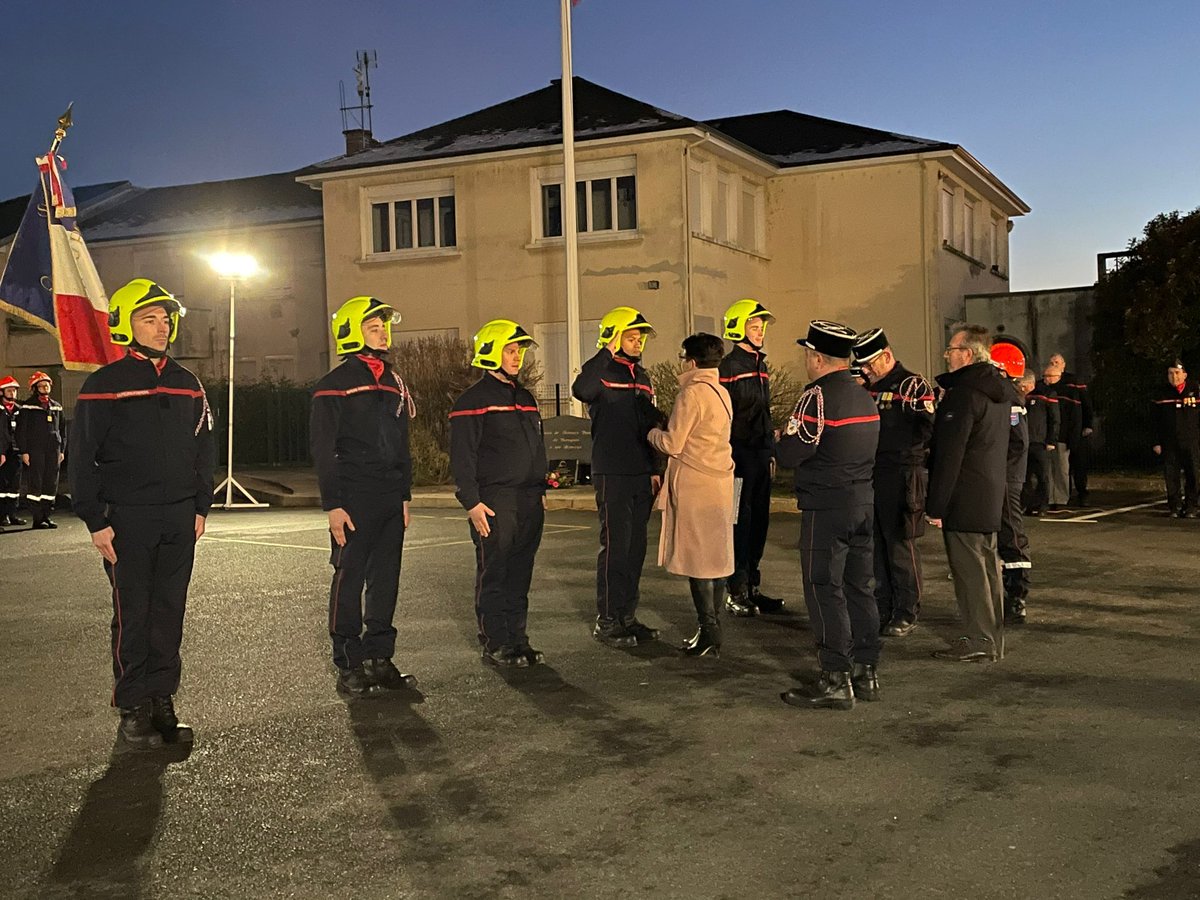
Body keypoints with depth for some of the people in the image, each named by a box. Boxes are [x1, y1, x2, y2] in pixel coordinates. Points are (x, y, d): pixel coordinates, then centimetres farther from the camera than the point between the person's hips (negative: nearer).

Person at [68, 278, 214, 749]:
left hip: (179, 517, 4)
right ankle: (133, 710, 12)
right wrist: (96, 521, -9)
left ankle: (162, 702, 18)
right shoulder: (104, 385, -5)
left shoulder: (187, 384, 11)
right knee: (133, 616, 2)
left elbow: (203, 450, 16)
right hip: (128, 519, -4)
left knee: (170, 613, 8)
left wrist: (200, 508, 10)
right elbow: (82, 459, -6)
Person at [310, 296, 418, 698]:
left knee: (386, 580, 9)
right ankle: (349, 665, 5)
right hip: (354, 499, -7)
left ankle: (379, 659, 17)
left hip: (391, 500, 7)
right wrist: (333, 504, -14)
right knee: (350, 580, -2)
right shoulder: (336, 385, -5)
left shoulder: (394, 384, 17)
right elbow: (323, 449, -9)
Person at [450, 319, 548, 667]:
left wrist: (540, 490, 19)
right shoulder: (473, 399, -6)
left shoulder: (525, 398, 18)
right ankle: (495, 645, 4)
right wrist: (472, 502, -16)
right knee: (493, 575, -2)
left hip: (529, 502, 7)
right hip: (494, 503, -7)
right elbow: (462, 456, -11)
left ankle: (517, 640, 16)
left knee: (520, 574, 9)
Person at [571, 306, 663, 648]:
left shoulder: (642, 376, 16)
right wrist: (606, 353, -29)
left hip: (641, 475, 8)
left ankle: (627, 616, 20)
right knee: (615, 547, -5)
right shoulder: (603, 371, -8)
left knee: (635, 548, 11)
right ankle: (607, 621, 3)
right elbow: (581, 391, -33)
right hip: (612, 475, -8)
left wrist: (654, 469, 18)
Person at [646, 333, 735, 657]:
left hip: (695, 485, -8)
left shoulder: (692, 392, -14)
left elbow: (673, 444, -13)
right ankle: (712, 630, 18)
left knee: (698, 559, -4)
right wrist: (670, 429, 16)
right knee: (716, 557, 11)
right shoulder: (721, 392, 12)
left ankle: (709, 634, -3)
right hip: (720, 482, 8)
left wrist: (652, 433, 4)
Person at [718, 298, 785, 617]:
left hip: (761, 456, 8)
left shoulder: (761, 365, 17)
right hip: (740, 456, -8)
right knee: (739, 524, -4)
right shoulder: (729, 367, -10)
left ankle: (752, 589, 19)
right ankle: (736, 594, 4)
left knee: (759, 522, 11)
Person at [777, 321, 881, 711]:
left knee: (824, 591, -3)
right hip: (864, 502, 9)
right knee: (859, 588, 13)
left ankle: (835, 682, -2)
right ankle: (865, 673, 20)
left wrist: (782, 439, 3)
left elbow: (790, 454, -18)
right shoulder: (865, 398, 13)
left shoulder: (818, 397, -15)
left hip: (826, 507, -8)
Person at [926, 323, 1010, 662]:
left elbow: (949, 454, -20)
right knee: (987, 567, 14)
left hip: (964, 499, -10)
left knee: (969, 570, -3)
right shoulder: (998, 390, 13)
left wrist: (936, 505, -17)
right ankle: (993, 640, 22)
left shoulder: (963, 393, -18)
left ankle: (979, 641, 1)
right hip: (991, 495, 10)